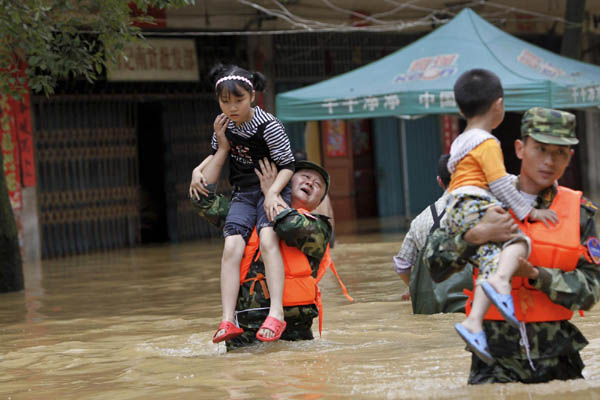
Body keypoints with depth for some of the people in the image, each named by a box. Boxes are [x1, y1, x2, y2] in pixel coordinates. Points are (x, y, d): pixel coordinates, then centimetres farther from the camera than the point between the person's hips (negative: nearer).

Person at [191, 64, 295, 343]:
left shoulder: (268, 125, -14)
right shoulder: (224, 125, 3)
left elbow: (287, 165, -11)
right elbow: (216, 154, 23)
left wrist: (272, 193, -25)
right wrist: (199, 170, 5)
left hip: (272, 189, -5)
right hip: (242, 194, 5)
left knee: (267, 239, -30)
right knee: (232, 246, -17)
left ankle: (276, 313, -35)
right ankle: (227, 321, -25)